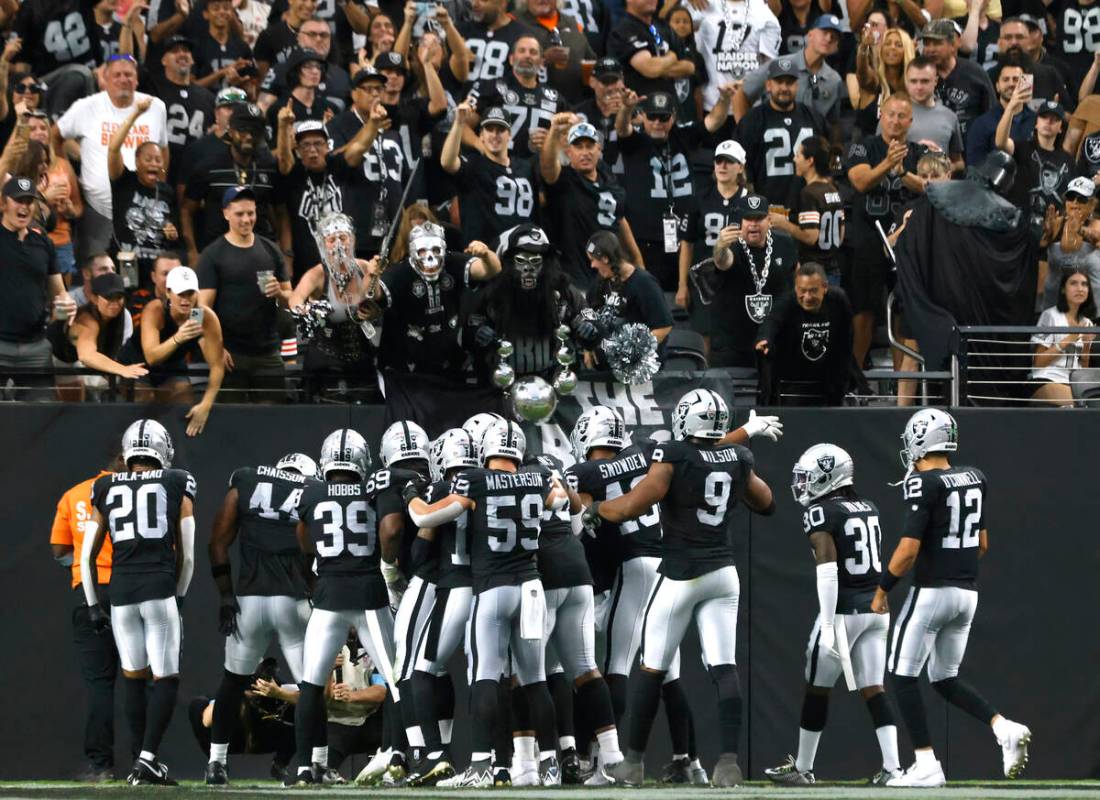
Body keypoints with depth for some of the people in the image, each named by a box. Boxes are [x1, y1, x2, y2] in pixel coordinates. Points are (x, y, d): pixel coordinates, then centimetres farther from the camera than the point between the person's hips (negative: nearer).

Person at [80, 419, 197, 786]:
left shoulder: (108, 490, 12)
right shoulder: (178, 486, 6)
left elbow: (86, 556, 11)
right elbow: (186, 556, 8)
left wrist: (93, 606, 18)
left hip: (121, 593, 3)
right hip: (160, 590, -3)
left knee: (134, 677, 14)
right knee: (166, 679, 2)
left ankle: (146, 762, 14)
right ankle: (147, 758, -11)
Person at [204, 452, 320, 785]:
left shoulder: (245, 483, 11)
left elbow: (219, 542, 7)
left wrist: (226, 594, 9)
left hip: (250, 598, 2)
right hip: (295, 601, -2)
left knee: (234, 680, 18)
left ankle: (216, 762, 18)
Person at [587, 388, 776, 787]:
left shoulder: (674, 458, -13)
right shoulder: (736, 460, 3)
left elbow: (633, 506, -18)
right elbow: (766, 504, 19)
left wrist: (597, 509, 0)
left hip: (682, 575, -4)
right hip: (723, 572, 4)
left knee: (652, 668, 7)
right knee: (724, 668, 1)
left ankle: (634, 761, 14)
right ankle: (729, 759, -13)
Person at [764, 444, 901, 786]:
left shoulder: (820, 513, -11)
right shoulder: (869, 509, 12)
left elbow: (827, 569, -19)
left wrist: (828, 624, -22)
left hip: (844, 609, -7)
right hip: (876, 607, 7)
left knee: (817, 690, 7)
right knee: (873, 689, 6)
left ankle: (802, 768, 17)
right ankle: (893, 767, -6)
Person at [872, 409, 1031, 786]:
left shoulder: (923, 484, -14)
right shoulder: (975, 479, 8)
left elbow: (909, 549, -18)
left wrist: (881, 590, -7)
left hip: (932, 592, -7)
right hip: (968, 593, 7)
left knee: (903, 675, 4)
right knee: (945, 679, 18)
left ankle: (926, 766, 0)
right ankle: (1004, 728, -3)